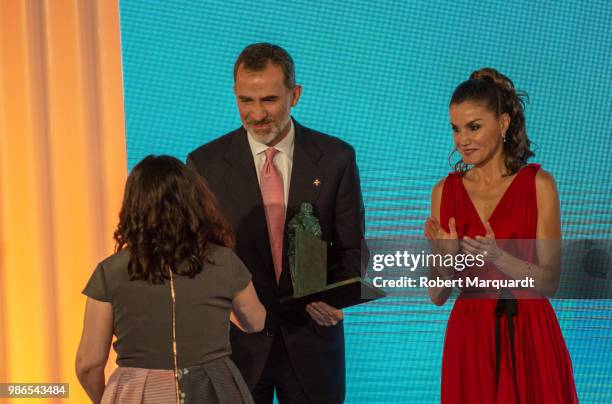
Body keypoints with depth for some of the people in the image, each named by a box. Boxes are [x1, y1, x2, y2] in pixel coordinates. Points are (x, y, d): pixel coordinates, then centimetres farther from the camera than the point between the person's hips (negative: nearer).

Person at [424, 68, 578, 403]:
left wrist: (498, 258, -22)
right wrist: (446, 257, -16)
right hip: (470, 338, 2)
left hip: (530, 339, -2)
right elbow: (437, 296, 4)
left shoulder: (537, 184, -4)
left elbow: (549, 281, -6)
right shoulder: (445, 191, 4)